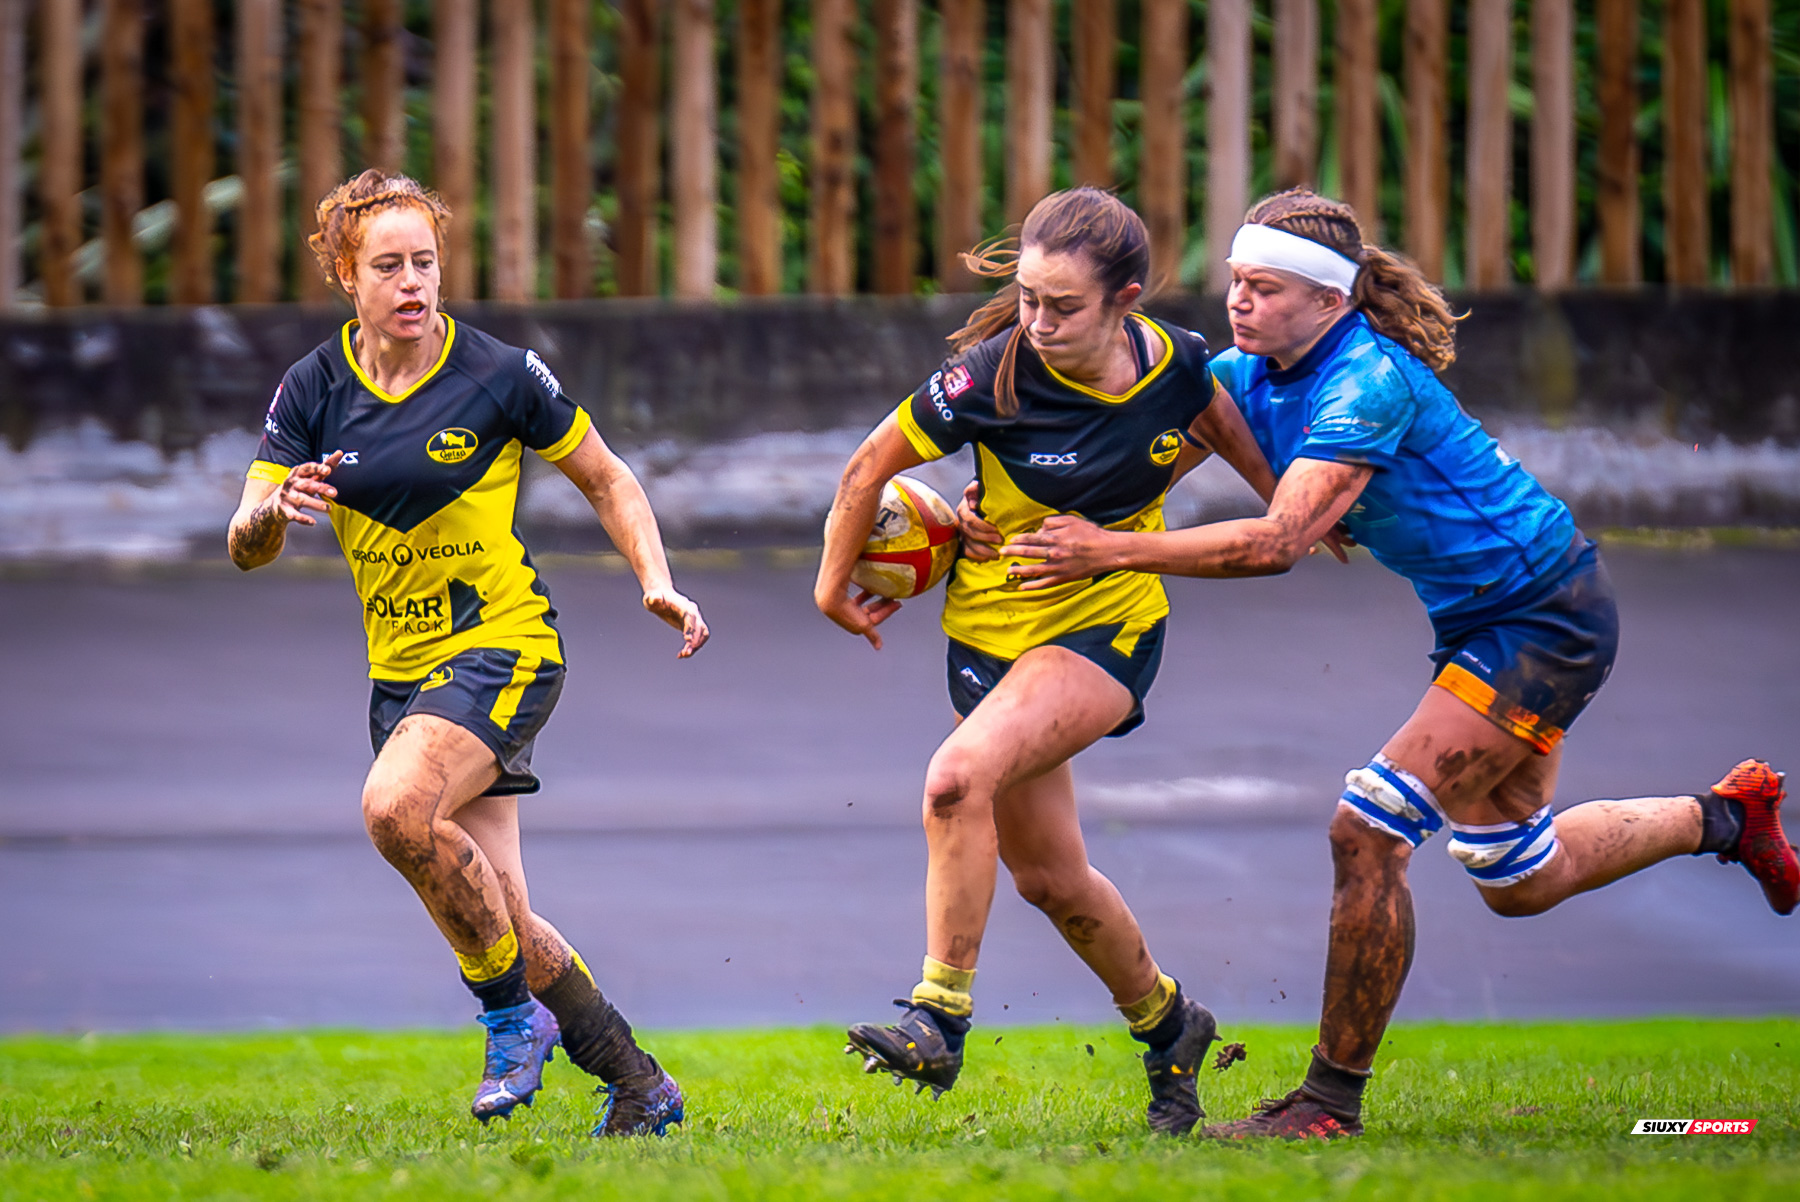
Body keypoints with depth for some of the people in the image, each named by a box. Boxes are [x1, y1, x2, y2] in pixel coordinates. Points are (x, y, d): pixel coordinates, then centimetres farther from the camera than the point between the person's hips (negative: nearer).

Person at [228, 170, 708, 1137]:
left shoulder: (499, 376, -8)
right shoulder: (314, 389, 1)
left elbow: (607, 481, 5)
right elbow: (245, 548, -3)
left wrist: (657, 583, -9)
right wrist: (273, 513, -26)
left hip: (502, 644, -5)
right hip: (401, 668, 5)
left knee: (397, 807, -31)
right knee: (501, 919, 1)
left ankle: (513, 1013, -13)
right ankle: (638, 1084, 16)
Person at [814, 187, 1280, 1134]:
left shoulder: (1175, 363, -12)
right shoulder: (998, 374, -18)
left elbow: (1218, 427, 14)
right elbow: (871, 466, -4)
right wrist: (834, 586, 5)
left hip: (1108, 630, -2)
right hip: (992, 625, 2)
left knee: (961, 776, -28)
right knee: (1048, 877, 10)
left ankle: (941, 1018, -22)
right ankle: (1165, 1026, 35)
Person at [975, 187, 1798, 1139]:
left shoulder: (1371, 383, -28)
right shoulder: (1250, 377, -3)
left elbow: (1278, 541, -37)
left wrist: (1115, 551, -39)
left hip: (1547, 621, -10)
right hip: (1480, 621, 10)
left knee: (1369, 829, -18)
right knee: (1516, 880, 21)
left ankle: (1333, 1098, -7)